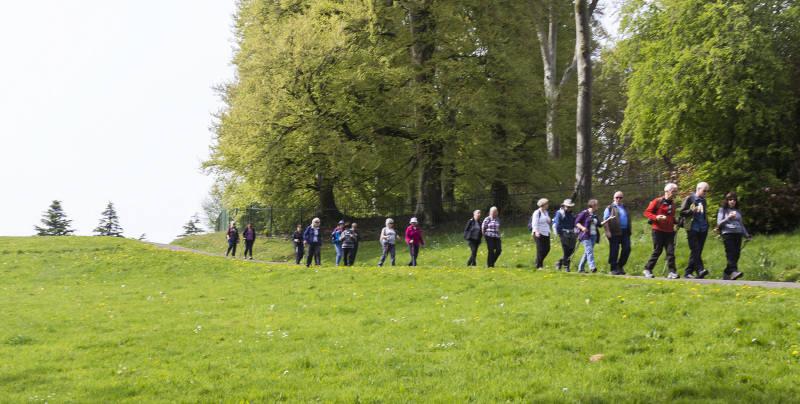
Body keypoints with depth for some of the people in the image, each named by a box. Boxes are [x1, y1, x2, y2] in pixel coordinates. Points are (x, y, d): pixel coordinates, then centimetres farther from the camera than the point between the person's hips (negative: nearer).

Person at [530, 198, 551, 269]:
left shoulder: (546, 212, 15)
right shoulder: (537, 212, -9)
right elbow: (534, 224, -15)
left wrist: (548, 222, 8)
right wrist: (536, 232, -28)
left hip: (546, 233, 8)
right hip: (539, 233, -8)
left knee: (547, 249, 5)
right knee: (540, 249, -7)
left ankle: (539, 260, 25)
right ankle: (539, 266, 0)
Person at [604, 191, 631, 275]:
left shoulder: (625, 207, 20)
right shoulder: (610, 208, 4)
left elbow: (629, 219, 27)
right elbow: (605, 220, -1)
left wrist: (629, 230, 18)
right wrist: (607, 231, -11)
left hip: (625, 231, 5)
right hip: (615, 232, -5)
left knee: (627, 249, -4)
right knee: (614, 251, -3)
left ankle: (620, 265, 13)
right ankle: (613, 269, 4)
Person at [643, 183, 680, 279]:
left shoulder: (673, 204, 17)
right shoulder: (658, 201, -2)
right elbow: (647, 212, -3)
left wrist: (676, 221, 9)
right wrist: (656, 217, -19)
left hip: (669, 231, 5)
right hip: (658, 230, -5)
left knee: (671, 251, -6)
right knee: (657, 251, -1)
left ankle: (672, 272, -9)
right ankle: (647, 269, 14)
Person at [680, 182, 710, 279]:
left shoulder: (703, 200, 20)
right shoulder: (689, 199, 1)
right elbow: (682, 212, -4)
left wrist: (707, 225, 22)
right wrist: (692, 210, -19)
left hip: (702, 230, 6)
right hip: (692, 229, -6)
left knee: (697, 251, 3)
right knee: (695, 250, -16)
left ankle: (688, 272, 7)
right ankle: (699, 270, -22)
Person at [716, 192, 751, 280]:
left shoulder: (738, 211, 22)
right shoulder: (722, 210, 8)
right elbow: (719, 223, 1)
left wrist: (747, 235, 20)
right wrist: (728, 218, -14)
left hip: (738, 234, 5)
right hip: (727, 233, -5)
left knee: (736, 254, -4)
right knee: (731, 253, -20)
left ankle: (726, 274, 2)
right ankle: (734, 271, -35)